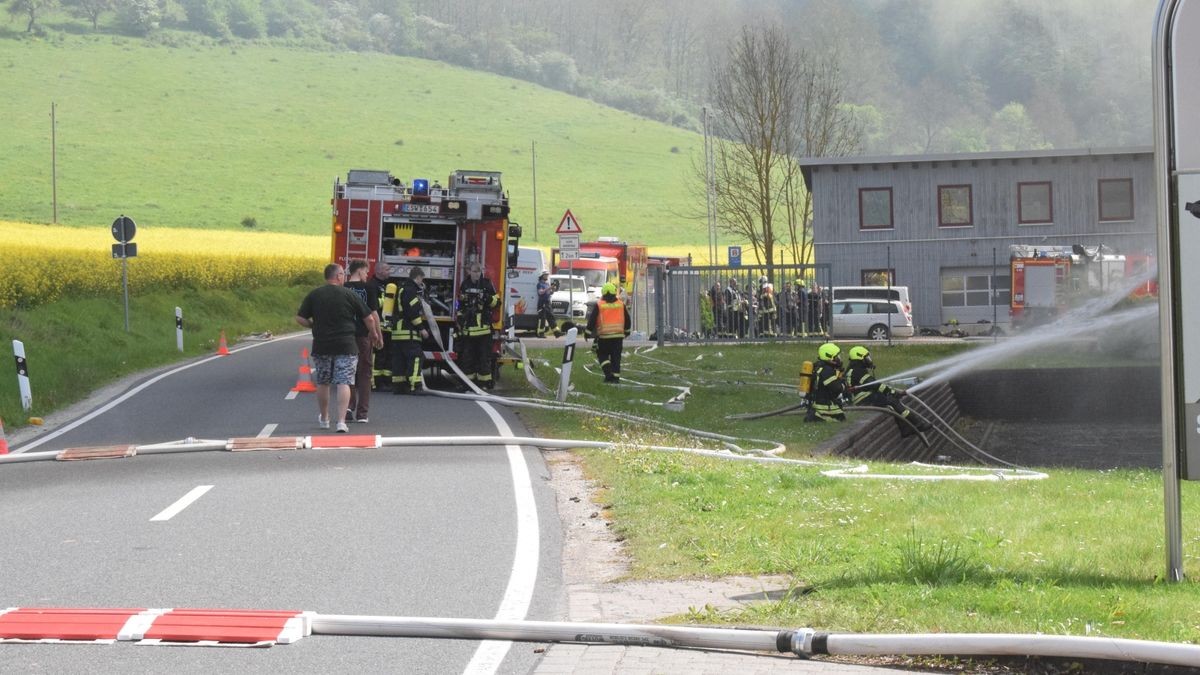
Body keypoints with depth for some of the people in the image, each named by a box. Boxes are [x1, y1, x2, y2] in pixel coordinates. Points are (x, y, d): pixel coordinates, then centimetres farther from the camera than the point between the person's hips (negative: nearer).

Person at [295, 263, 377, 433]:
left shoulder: (313, 295, 2)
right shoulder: (350, 295, -3)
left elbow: (300, 319, -1)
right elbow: (369, 319, -1)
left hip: (321, 346, 2)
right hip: (346, 347, -2)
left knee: (322, 383, 18)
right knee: (343, 383, -4)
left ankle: (324, 418, 32)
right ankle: (341, 421, -15)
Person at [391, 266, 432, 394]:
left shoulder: (402, 288, 19)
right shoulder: (411, 290, -13)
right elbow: (413, 311, -20)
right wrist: (421, 328, -16)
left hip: (397, 331, 10)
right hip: (409, 333, -10)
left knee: (399, 360, 9)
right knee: (415, 358, -11)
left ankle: (398, 385, 9)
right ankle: (414, 386, -16)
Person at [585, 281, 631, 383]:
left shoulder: (598, 305, -5)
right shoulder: (621, 305, 5)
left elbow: (592, 320, -5)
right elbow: (628, 320, 13)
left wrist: (588, 333, 5)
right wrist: (626, 331, 28)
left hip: (604, 336, -3)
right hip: (618, 335, 3)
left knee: (603, 355, 9)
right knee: (616, 357, 9)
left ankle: (608, 373, -8)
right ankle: (616, 376, 6)